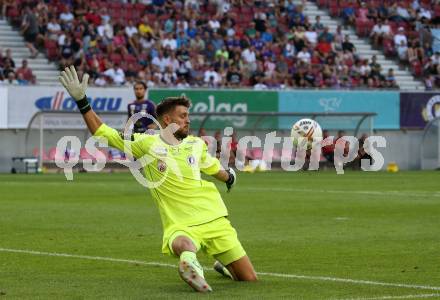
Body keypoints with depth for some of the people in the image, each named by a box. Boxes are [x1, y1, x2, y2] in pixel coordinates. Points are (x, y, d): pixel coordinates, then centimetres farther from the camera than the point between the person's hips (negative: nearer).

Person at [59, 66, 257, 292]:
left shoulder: (196, 144, 9)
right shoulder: (146, 144, -2)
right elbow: (102, 132, 0)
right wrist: (81, 101, -8)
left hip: (214, 220, 6)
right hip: (180, 226, -6)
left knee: (249, 279, 14)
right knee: (185, 246, -49)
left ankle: (222, 264, 39)